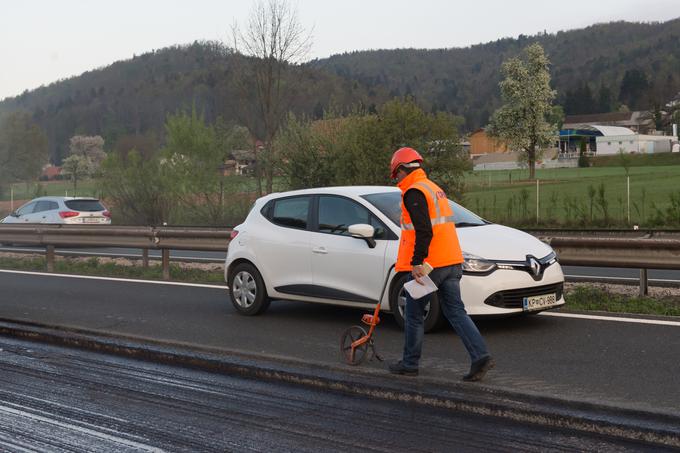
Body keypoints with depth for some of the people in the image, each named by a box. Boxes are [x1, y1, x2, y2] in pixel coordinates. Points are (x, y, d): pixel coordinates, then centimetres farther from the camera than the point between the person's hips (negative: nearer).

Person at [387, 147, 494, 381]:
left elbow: (423, 231, -23)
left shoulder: (413, 192, -11)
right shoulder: (434, 188, 19)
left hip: (428, 265, -8)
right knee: (456, 311, 6)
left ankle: (410, 364, 17)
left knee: (414, 313, 7)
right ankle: (481, 356, -6)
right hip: (452, 263, 8)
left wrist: (416, 262, -23)